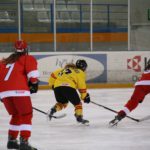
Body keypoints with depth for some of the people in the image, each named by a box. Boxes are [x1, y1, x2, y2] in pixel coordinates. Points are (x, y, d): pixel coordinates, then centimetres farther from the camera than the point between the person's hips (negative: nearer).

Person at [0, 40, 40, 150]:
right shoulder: (28, 59, 11)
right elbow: (32, 72, -7)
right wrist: (34, 83, 5)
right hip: (19, 90, -6)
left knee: (16, 115, 23)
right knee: (26, 115, 1)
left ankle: (11, 140, 25)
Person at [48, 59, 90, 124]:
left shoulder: (65, 69, 31)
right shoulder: (80, 73, 16)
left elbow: (53, 75, 25)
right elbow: (81, 86, 8)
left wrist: (52, 85, 33)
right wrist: (85, 96, 14)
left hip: (57, 87, 5)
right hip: (69, 87, -5)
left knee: (62, 102, 27)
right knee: (77, 103, 11)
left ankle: (53, 110, 5)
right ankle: (79, 117, -1)